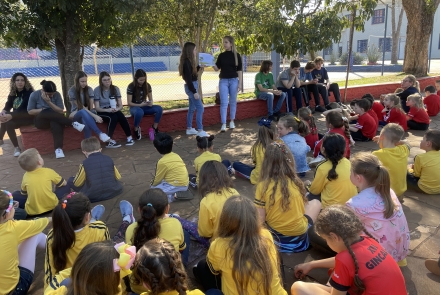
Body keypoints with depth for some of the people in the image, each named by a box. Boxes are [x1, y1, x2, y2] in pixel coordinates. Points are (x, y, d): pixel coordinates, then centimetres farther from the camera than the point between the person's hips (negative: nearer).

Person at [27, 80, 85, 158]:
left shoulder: (57, 94, -3)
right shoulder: (34, 95, -3)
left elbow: (61, 111, -8)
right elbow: (30, 111, 0)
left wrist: (49, 102, -18)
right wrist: (43, 110, -13)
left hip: (55, 119, 0)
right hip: (41, 120, 0)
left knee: (56, 123, -39)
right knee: (47, 113, -36)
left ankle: (58, 149, -54)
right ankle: (73, 123, -38)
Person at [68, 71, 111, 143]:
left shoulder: (89, 89, -2)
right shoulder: (72, 91, -11)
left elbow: (91, 107, -7)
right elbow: (81, 107, -19)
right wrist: (94, 116, -31)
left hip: (88, 114, 2)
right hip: (76, 115, -2)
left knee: (86, 121, -37)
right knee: (83, 112, -40)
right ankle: (100, 134, -51)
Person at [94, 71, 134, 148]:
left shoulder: (115, 88, 2)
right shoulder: (97, 90, -7)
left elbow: (120, 105, -1)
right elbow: (97, 108, -11)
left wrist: (117, 109, -25)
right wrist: (107, 110, -30)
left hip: (113, 111, 3)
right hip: (102, 112, -3)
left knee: (121, 115, -32)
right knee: (113, 117, -35)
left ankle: (129, 137, -27)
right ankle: (109, 141, -32)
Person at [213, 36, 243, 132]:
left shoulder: (236, 55, 1)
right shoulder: (221, 55, 6)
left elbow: (239, 70, 0)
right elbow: (217, 68, 4)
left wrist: (240, 83, -5)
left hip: (233, 80, -1)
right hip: (223, 81, 1)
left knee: (233, 102, 8)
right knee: (224, 103, -4)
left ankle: (232, 121, 20)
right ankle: (223, 124, -5)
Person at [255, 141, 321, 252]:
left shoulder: (263, 185, -16)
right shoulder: (296, 182, -9)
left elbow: (260, 220, -14)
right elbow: (302, 210, 1)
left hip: (275, 237, -1)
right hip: (299, 237, 1)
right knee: (316, 203, 25)